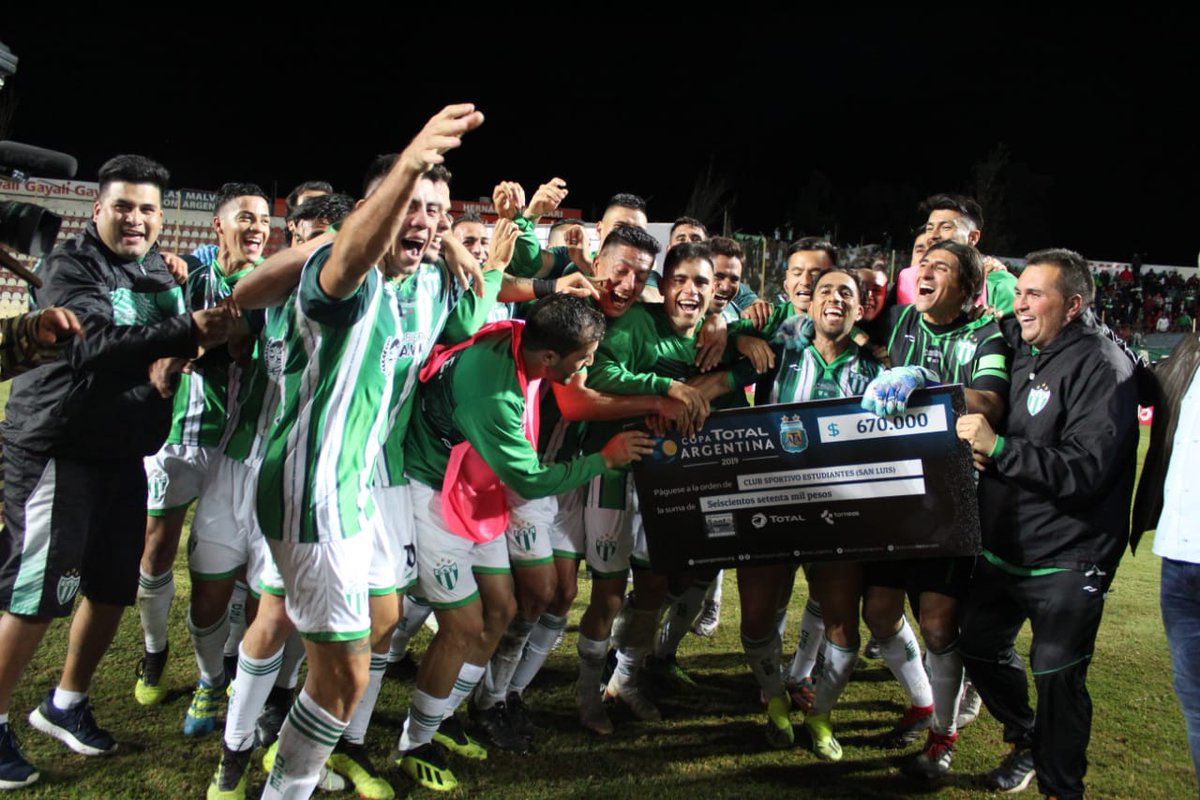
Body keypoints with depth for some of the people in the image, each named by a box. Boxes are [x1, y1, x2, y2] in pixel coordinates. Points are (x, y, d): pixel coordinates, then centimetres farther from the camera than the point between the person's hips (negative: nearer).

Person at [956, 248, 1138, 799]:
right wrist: (980, 454, -3)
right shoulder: (1022, 350, 8)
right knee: (979, 646, 17)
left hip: (1066, 561, -8)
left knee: (1056, 675, -3)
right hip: (1003, 546, 8)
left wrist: (999, 447, -31)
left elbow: (1086, 469, -26)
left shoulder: (1102, 366, -15)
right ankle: (1028, 741, 41)